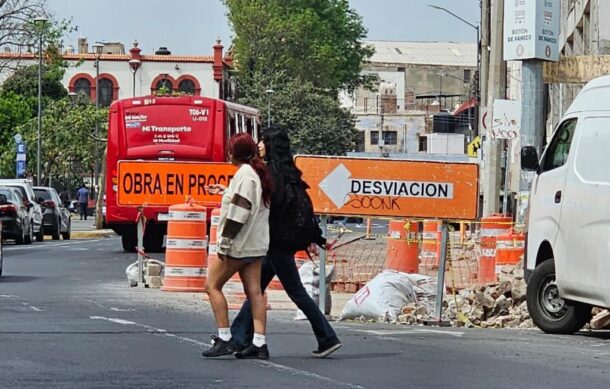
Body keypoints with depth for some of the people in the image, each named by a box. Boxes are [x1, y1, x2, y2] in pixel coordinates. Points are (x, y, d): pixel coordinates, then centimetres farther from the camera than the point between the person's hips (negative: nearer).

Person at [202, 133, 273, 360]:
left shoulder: (244, 175, -15)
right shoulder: (258, 173, 14)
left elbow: (238, 212, -21)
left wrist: (225, 244, -19)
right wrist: (225, 192, 37)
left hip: (239, 244, -9)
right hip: (256, 245, 9)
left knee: (212, 285, 0)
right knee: (254, 292, 4)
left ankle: (224, 338, -3)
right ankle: (259, 343, -1)